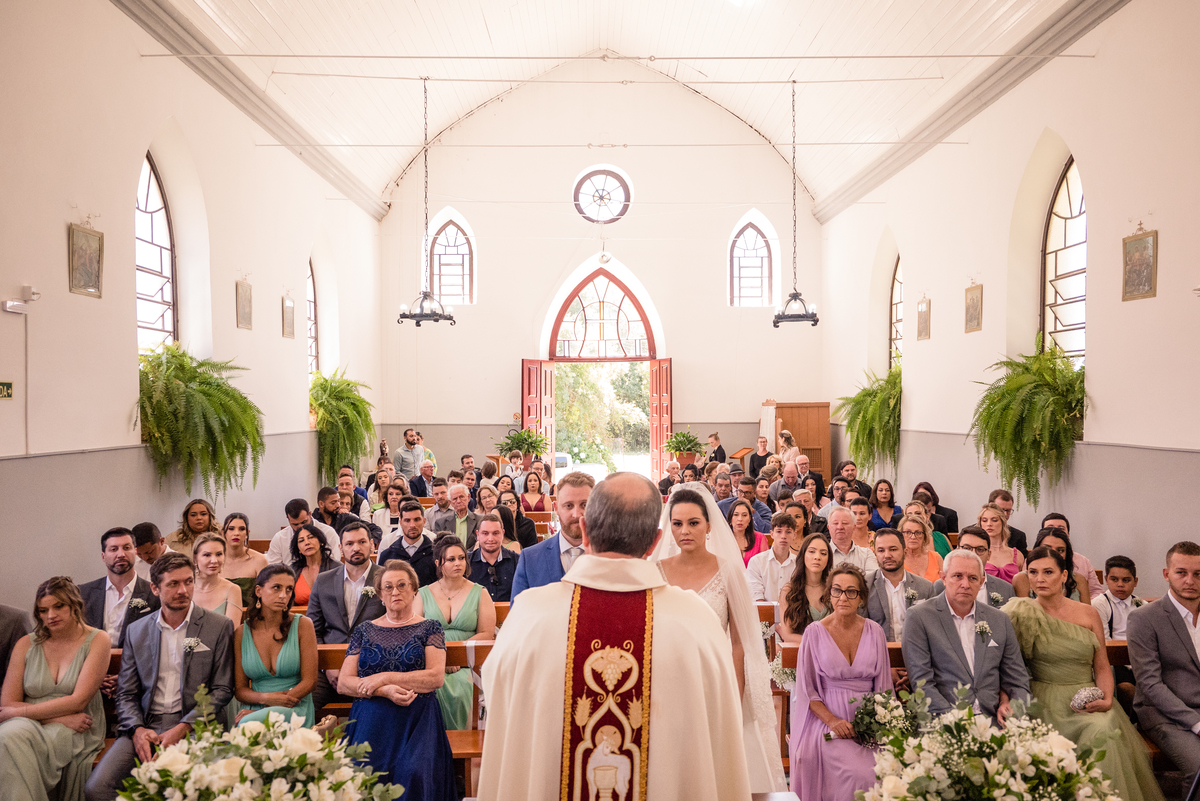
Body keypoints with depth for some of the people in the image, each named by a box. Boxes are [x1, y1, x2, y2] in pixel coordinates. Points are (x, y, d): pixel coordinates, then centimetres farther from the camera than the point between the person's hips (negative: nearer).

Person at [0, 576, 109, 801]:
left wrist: (20, 711, -9)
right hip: (28, 727, 3)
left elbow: (78, 700, -6)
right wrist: (61, 716, -10)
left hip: (75, 732, -3)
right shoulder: (26, 644, 10)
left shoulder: (97, 640, 1)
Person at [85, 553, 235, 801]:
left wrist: (182, 728, -11)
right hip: (145, 726, 4)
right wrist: (137, 729, -7)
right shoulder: (136, 631, 14)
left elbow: (222, 689, 1)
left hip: (194, 725, -3)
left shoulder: (219, 627, 2)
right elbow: (126, 693, 13)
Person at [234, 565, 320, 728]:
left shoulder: (302, 624, -1)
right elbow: (240, 689, 9)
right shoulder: (242, 633, 6)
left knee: (249, 723, -33)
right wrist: (266, 698, -14)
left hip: (294, 710, -3)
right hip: (254, 710, 3)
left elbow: (310, 681, -4)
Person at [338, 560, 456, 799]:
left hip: (416, 719, -1)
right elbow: (343, 683, 8)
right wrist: (385, 692, -9)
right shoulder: (365, 631, 16)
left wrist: (384, 678, -8)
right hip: (371, 719, 2)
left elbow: (436, 677, -3)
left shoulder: (429, 628, 10)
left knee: (413, 773, -29)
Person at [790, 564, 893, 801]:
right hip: (828, 722, -3)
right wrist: (832, 720, -14)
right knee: (858, 775, -27)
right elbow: (806, 690, 0)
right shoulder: (815, 633, -2)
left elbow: (883, 685, 10)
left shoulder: (874, 631, 6)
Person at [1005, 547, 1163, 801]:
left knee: (1103, 729, -30)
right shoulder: (1023, 613, -1)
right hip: (1046, 701, -3)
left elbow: (1102, 667, 11)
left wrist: (1106, 700, -7)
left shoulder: (1088, 614, 9)